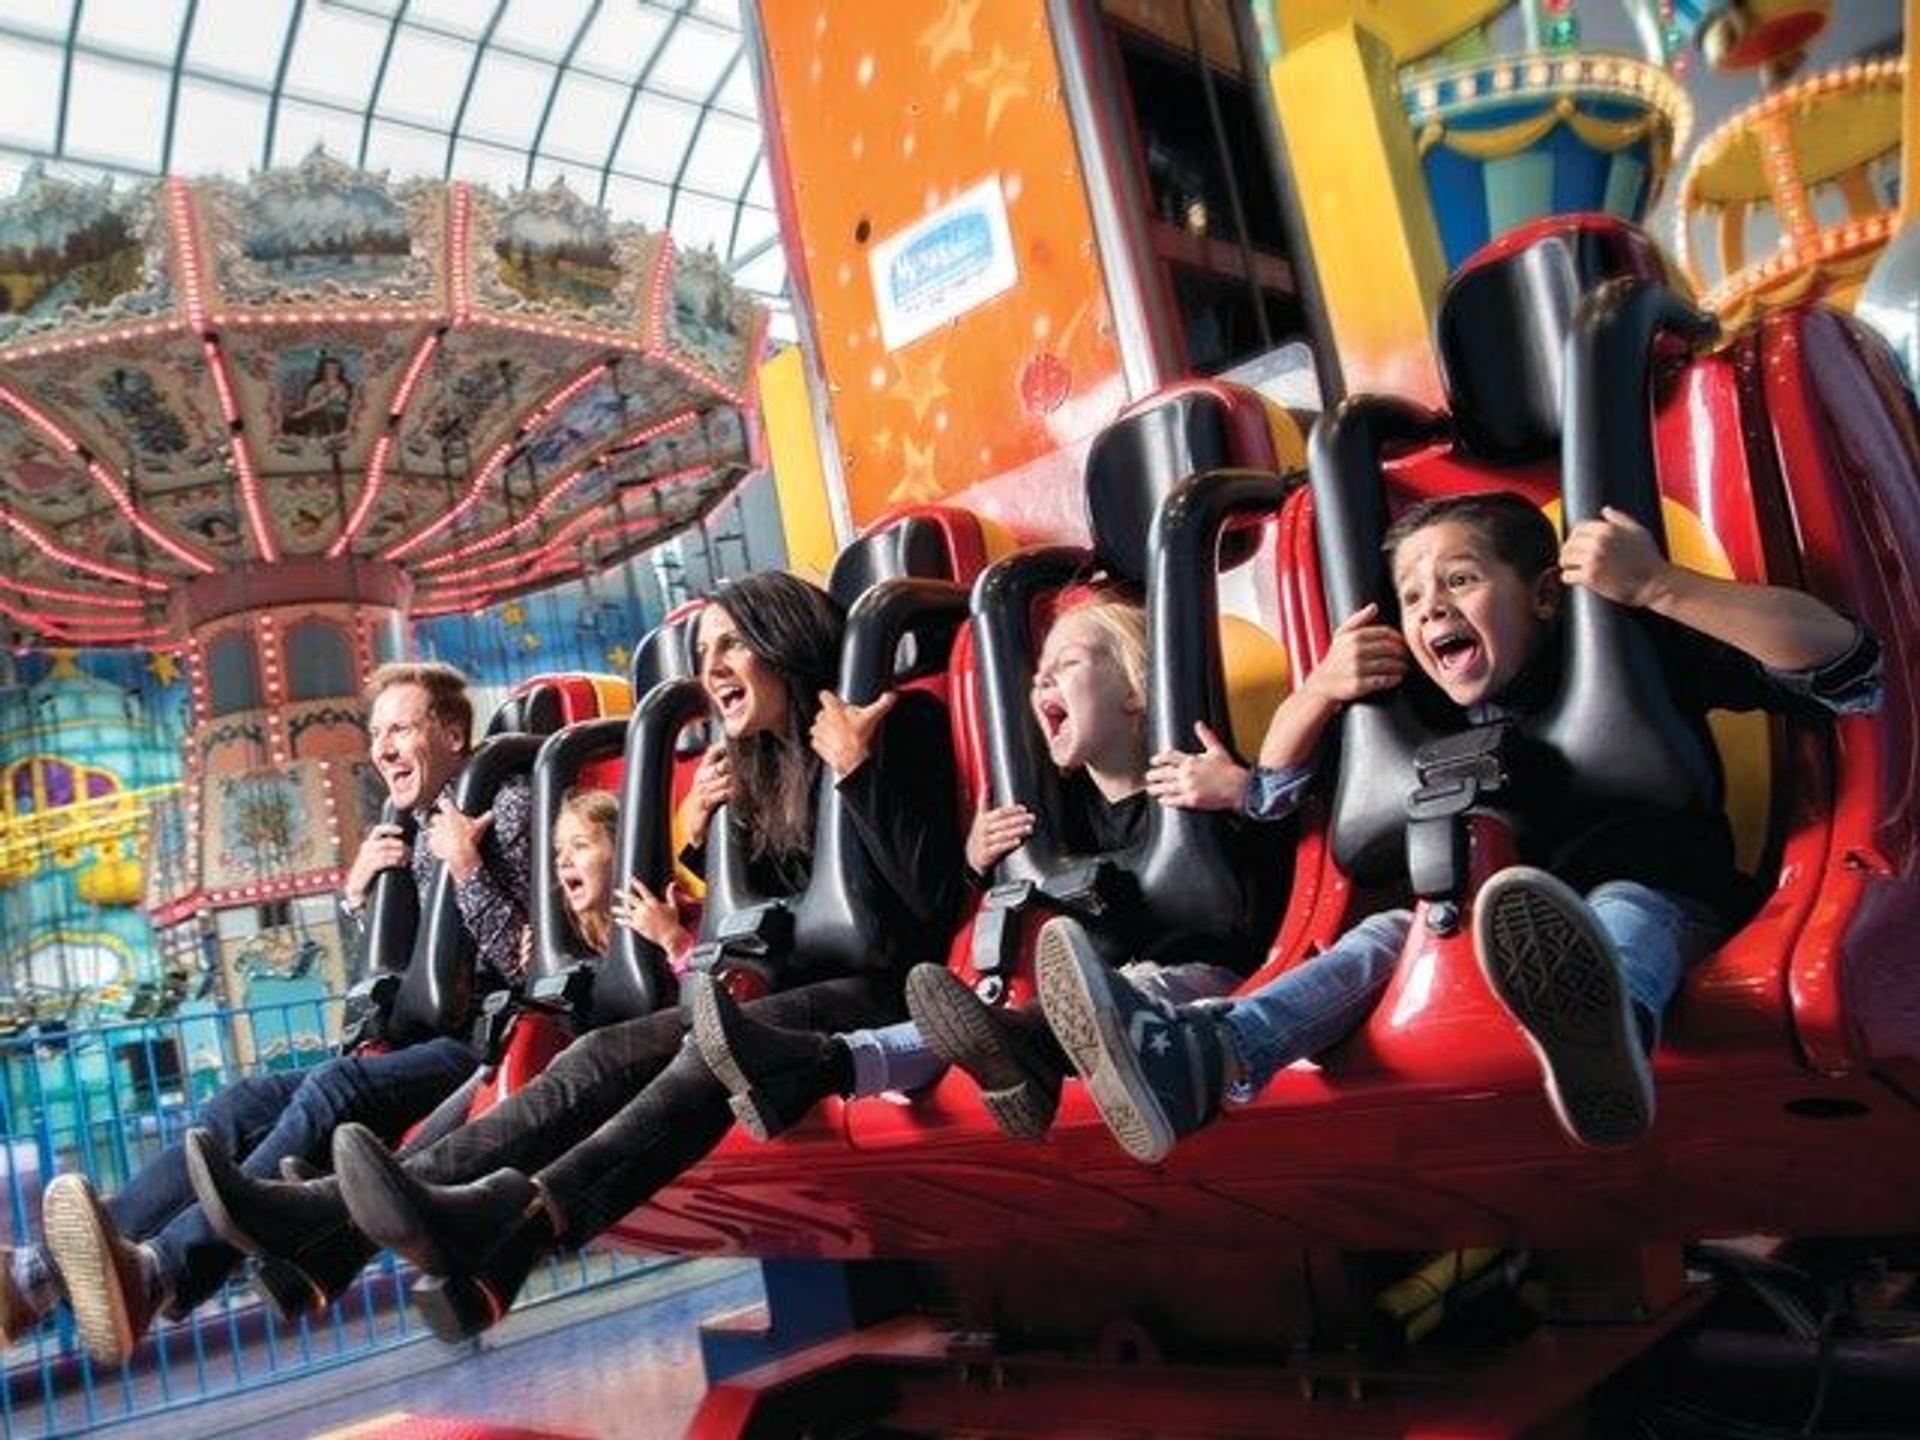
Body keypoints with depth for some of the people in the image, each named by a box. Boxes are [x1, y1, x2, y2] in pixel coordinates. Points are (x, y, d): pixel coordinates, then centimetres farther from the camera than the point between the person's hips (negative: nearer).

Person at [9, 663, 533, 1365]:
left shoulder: (506, 807, -1)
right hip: (417, 1043, 8)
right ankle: (43, 1271, -21)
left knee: (333, 1090, -32)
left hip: (491, 1040, -8)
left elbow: (523, 965, -10)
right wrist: (357, 892, 8)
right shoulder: (411, 831, 22)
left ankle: (156, 1271, -48)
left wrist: (466, 868, -16)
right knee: (245, 1104, -12)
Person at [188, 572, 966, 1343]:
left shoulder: (897, 724, 0)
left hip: (883, 991, -6)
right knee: (604, 1055, -18)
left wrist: (858, 771, -15)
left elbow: (934, 904, -12)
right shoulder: (756, 773, 21)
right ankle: (325, 1207, -30)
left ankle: (513, 1221, -57)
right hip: (790, 990, 6)